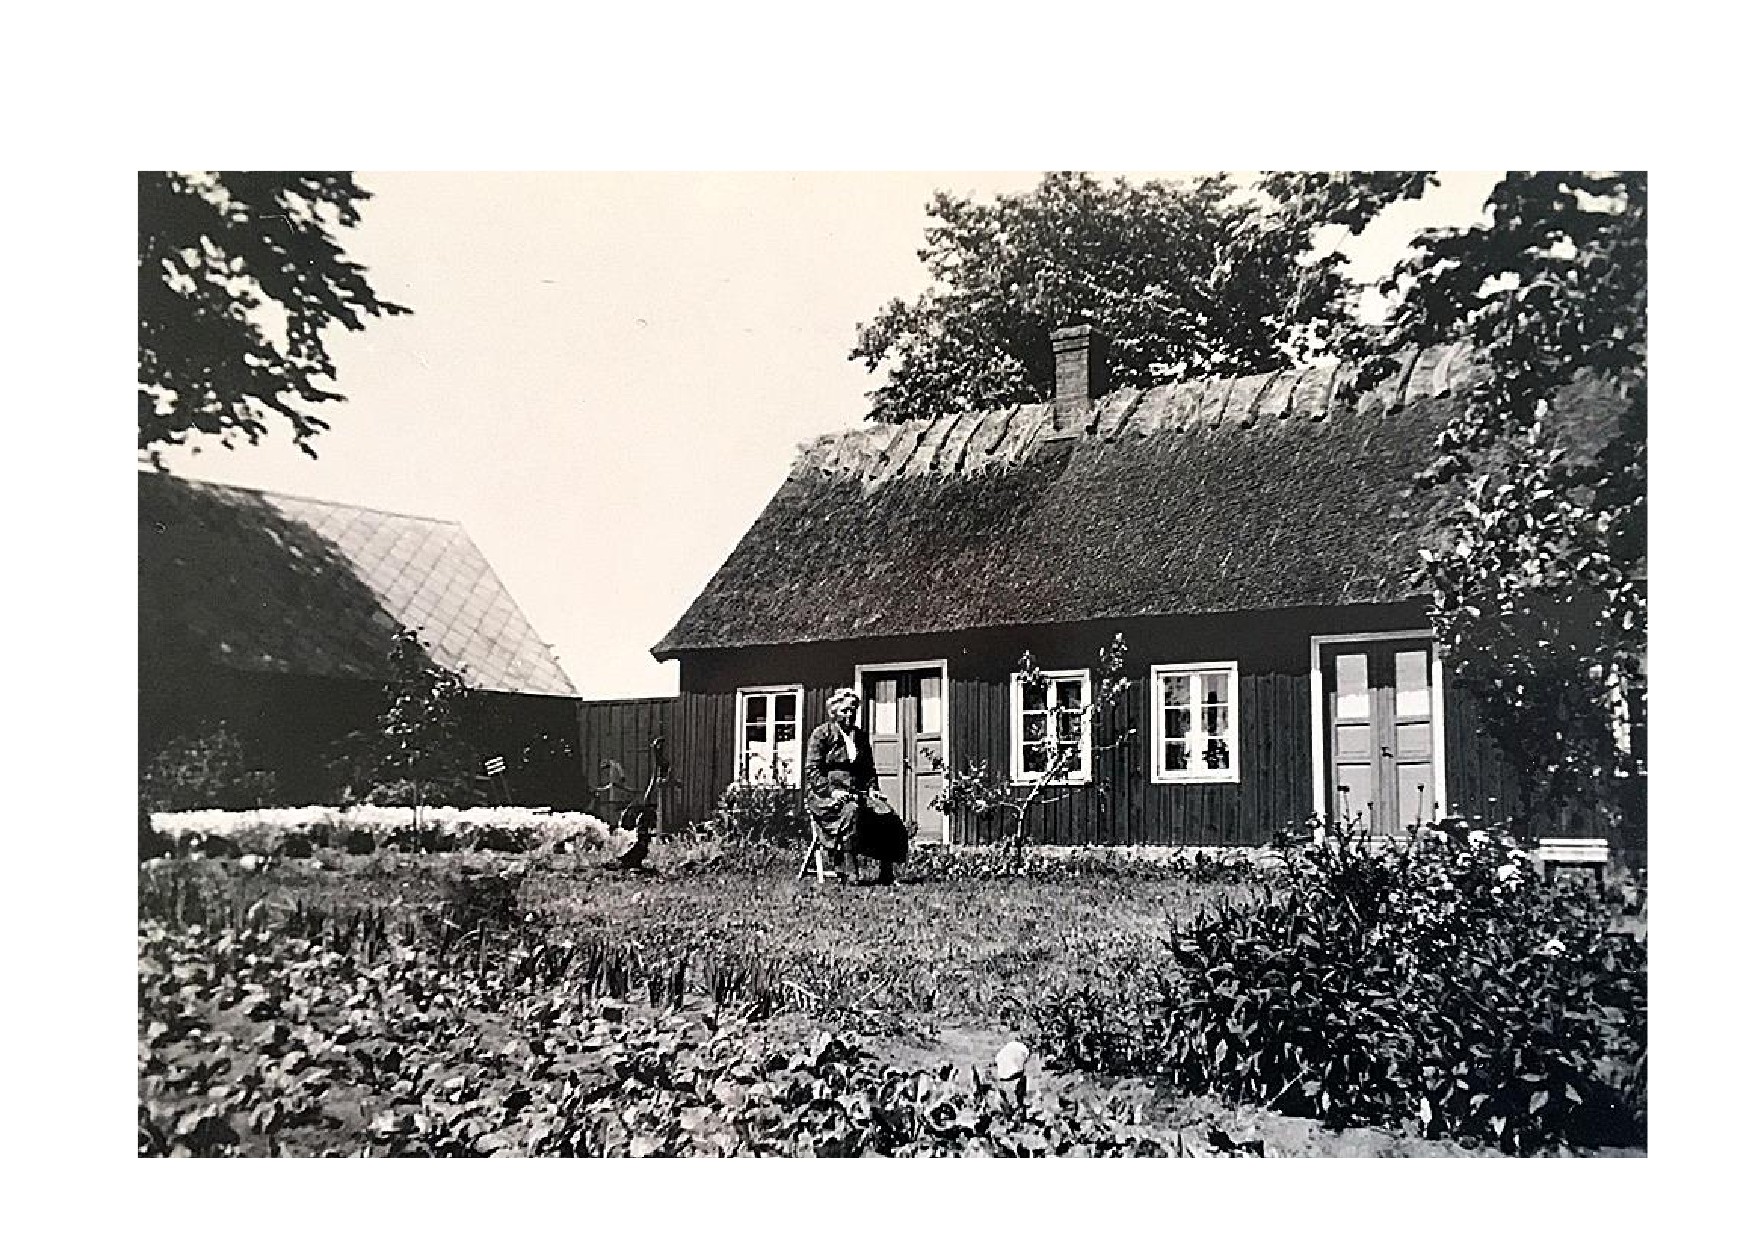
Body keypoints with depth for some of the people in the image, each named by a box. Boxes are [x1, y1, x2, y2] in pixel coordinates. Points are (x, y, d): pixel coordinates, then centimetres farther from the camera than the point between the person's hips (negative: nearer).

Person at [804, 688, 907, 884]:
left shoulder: (861, 736, 20)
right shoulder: (821, 734, 2)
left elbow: (869, 768, 25)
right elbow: (812, 770, -6)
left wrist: (872, 789, 5)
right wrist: (833, 791, -18)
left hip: (857, 792, 6)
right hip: (825, 793, -6)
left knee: (888, 816, -20)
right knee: (850, 811, -38)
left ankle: (886, 873, -14)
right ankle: (845, 874, -40)